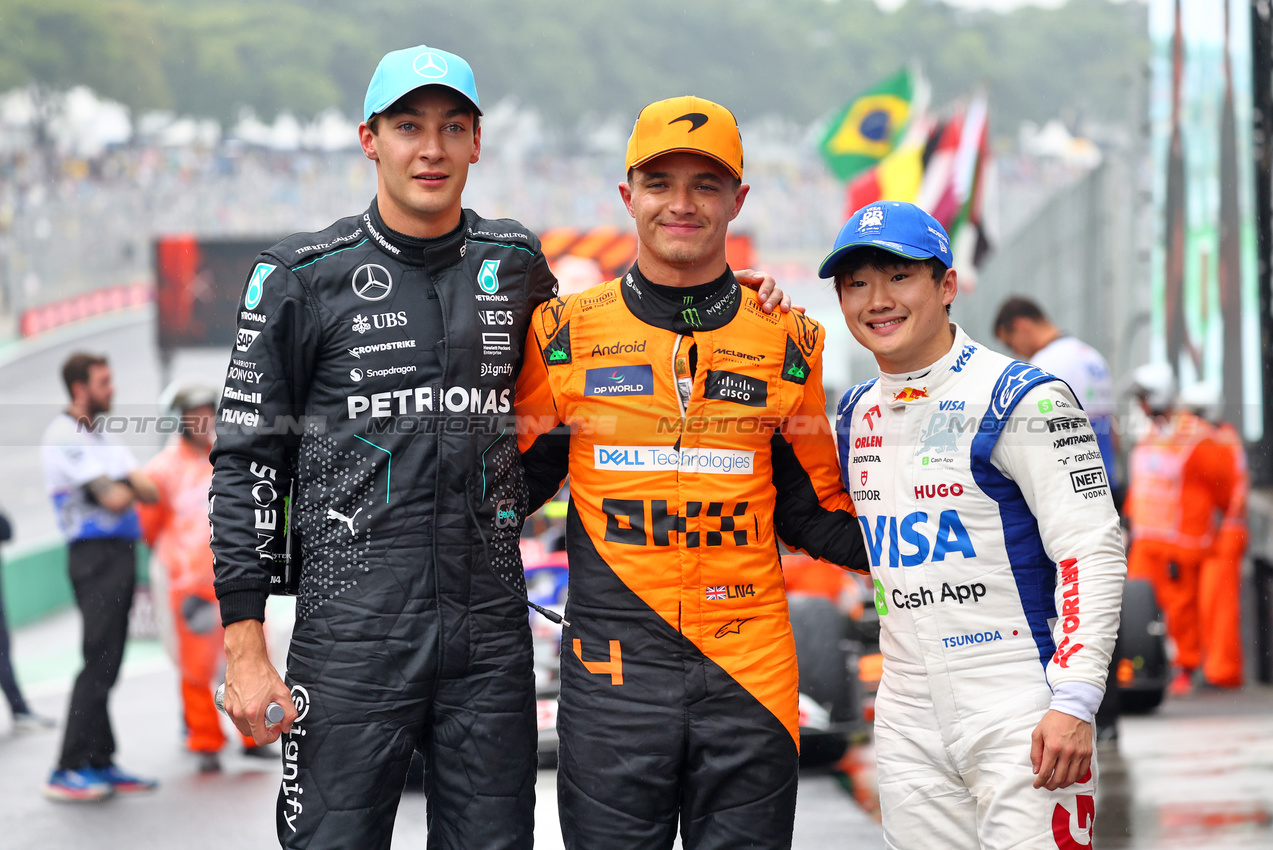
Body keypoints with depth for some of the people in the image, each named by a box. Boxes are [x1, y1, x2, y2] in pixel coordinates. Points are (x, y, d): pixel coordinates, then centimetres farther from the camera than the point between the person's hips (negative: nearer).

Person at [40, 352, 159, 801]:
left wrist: (121, 486, -8)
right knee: (98, 662, -12)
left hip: (120, 553, 9)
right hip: (95, 553, -9)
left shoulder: (101, 437, 21)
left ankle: (99, 764, 13)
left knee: (107, 663, 9)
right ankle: (68, 771, -11)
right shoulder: (64, 434, -9)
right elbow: (112, 500, -17)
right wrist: (128, 487, 4)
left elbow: (149, 491, 12)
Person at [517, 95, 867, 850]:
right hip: (613, 667, -1)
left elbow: (811, 511, 14)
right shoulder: (565, 333, 4)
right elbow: (514, 482, 13)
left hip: (749, 667, 1)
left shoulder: (786, 342, 8)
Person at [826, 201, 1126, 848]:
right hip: (908, 718, 6)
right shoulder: (856, 413, 12)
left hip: (1020, 710, -6)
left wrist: (1074, 704, -22)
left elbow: (1093, 554, -13)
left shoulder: (1024, 399, -8)